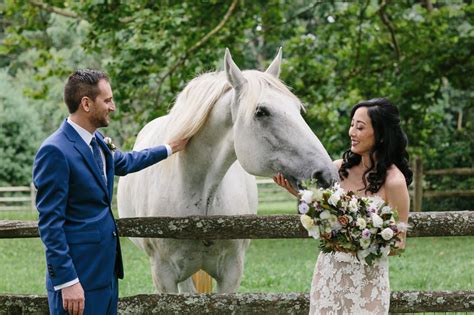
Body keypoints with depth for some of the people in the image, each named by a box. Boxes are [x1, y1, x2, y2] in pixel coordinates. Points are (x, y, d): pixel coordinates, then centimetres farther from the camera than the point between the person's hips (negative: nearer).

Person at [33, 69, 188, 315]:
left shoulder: (97, 140, 8)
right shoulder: (55, 151, -18)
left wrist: (170, 149, 38)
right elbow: (49, 223, -20)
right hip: (78, 276, -9)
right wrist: (67, 282, -22)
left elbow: (124, 162, 31)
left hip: (107, 268, 9)